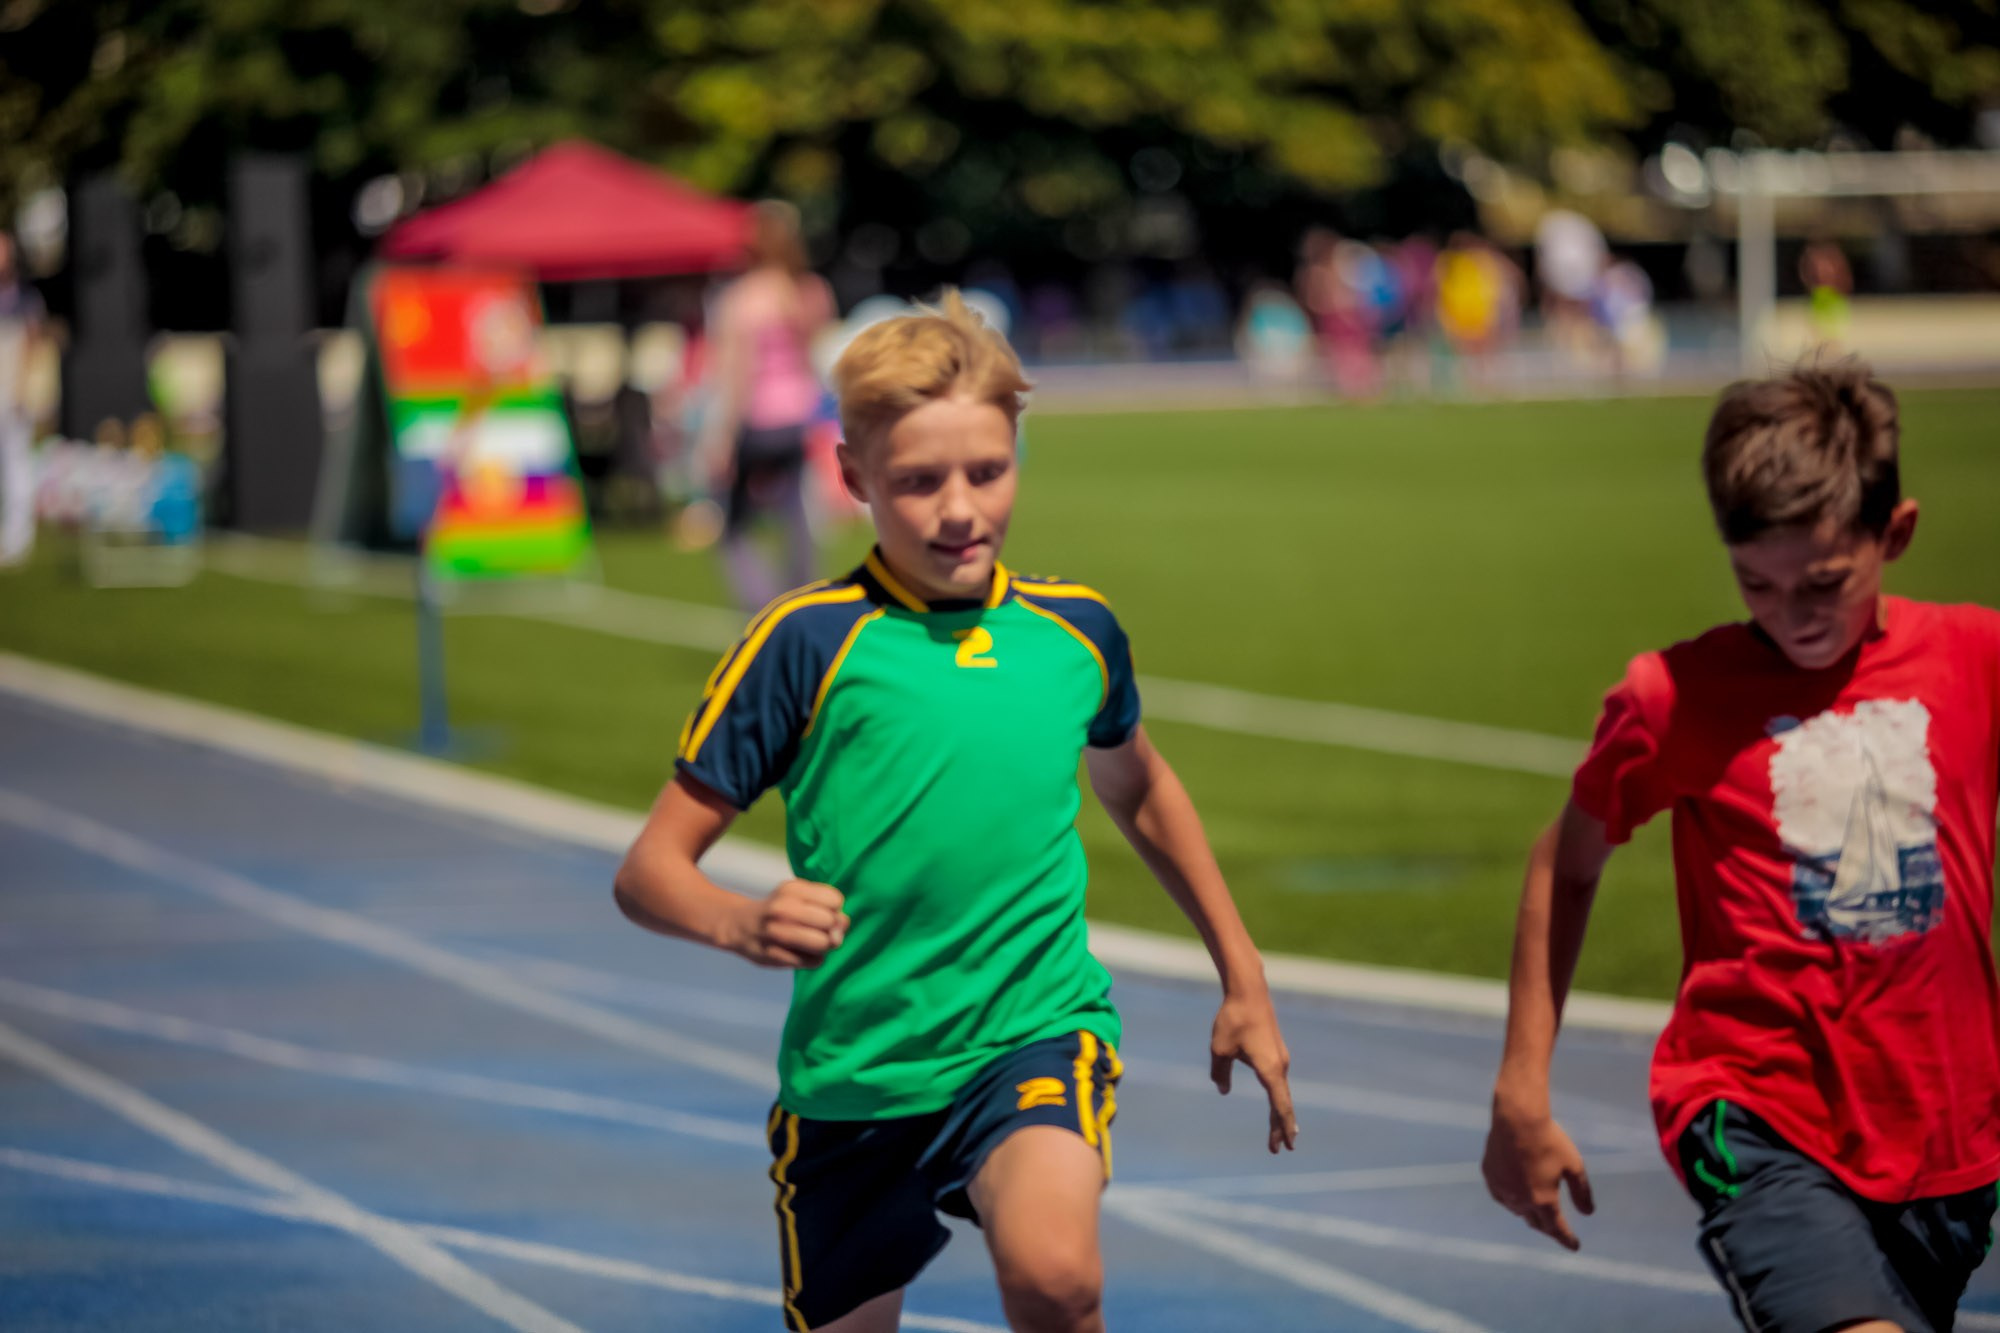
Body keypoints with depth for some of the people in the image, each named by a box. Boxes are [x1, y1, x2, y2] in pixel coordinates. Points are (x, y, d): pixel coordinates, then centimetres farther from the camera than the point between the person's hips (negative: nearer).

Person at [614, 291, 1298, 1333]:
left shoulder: (1073, 631, 4)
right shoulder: (807, 643, -8)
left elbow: (1137, 789, 26)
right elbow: (651, 869, -8)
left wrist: (1243, 982, 27)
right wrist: (743, 924, -30)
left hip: (1039, 1030, 0)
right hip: (852, 1075, 0)